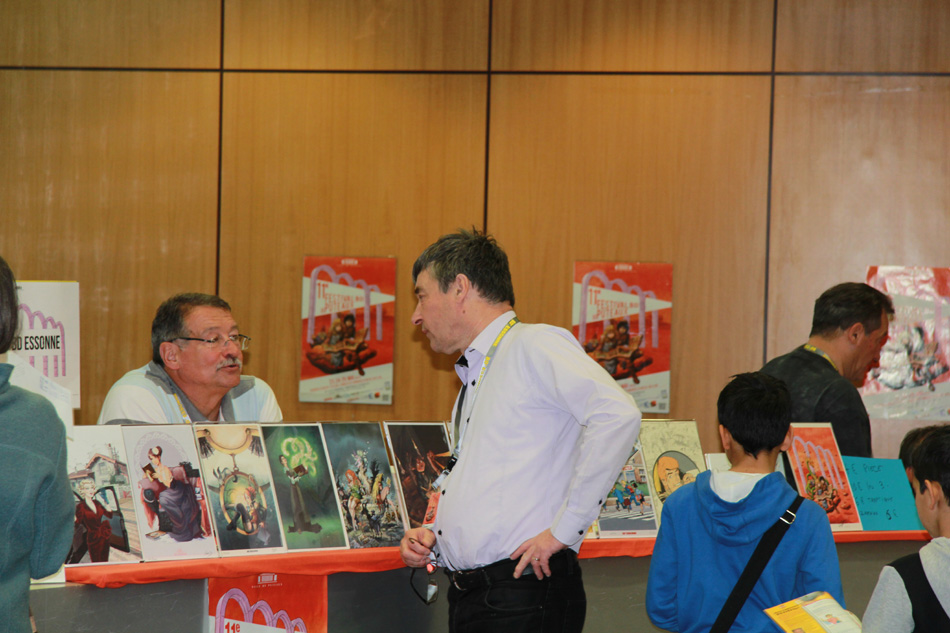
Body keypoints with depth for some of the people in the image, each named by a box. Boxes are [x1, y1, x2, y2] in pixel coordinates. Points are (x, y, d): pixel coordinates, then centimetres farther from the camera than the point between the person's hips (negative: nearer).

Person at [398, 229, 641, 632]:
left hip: (523, 598, -9)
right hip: (468, 597, 9)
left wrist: (564, 528, -21)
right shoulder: (475, 377, 23)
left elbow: (617, 416, -23)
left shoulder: (535, 346, -7)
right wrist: (434, 540, 10)